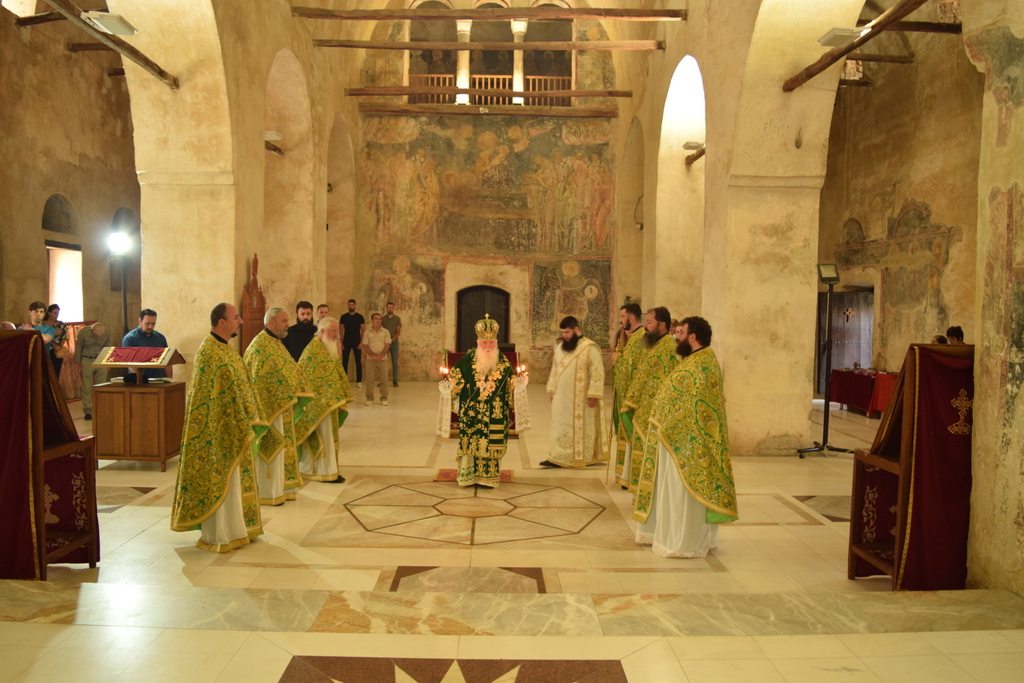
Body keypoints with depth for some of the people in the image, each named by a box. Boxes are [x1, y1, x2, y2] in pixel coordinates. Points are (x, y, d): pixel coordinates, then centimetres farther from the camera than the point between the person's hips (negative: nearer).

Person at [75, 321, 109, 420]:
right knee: (87, 388, 0)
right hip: (87, 361, -2)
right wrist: (78, 362, 3)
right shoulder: (83, 332, -10)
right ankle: (88, 411, 6)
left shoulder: (106, 334, -4)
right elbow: (78, 347, 1)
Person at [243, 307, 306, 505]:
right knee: (270, 449, -1)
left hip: (282, 406, 9)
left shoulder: (276, 343, 14)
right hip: (269, 407, -9)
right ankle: (268, 492, 9)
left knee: (280, 448, 15)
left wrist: (296, 395, 9)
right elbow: (258, 380, -21)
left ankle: (280, 488, 24)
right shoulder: (260, 345, -16)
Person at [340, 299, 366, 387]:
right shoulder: (343, 317, 4)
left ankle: (359, 381, 7)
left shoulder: (359, 317, 0)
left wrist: (361, 342, -9)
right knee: (344, 362, 3)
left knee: (358, 362, 2)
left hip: (357, 343, -1)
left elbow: (363, 331, 0)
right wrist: (340, 343, -4)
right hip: (346, 343, 1)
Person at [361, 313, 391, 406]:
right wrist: (373, 356, -12)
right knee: (369, 379, 0)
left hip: (383, 359, 0)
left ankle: (384, 398, 6)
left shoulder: (385, 332, 5)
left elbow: (387, 345, -2)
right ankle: (369, 398, 8)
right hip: (370, 359, 0)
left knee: (384, 379, -1)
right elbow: (365, 346, -1)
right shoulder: (367, 333, 5)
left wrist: (380, 356, -14)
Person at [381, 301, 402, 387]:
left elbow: (398, 332, -2)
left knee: (395, 362, 0)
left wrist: (392, 340, -14)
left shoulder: (397, 319, 5)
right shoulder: (383, 319, 6)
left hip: (394, 343, 0)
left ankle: (395, 380, 5)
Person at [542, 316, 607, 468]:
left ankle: (582, 458, 14)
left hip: (580, 399, -6)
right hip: (561, 397, 6)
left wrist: (593, 395, -18)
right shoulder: (560, 346, 9)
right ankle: (558, 458, 11)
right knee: (560, 428, 7)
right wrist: (551, 389, 12)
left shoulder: (590, 348, -12)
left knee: (579, 427, 4)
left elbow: (597, 372, -14)